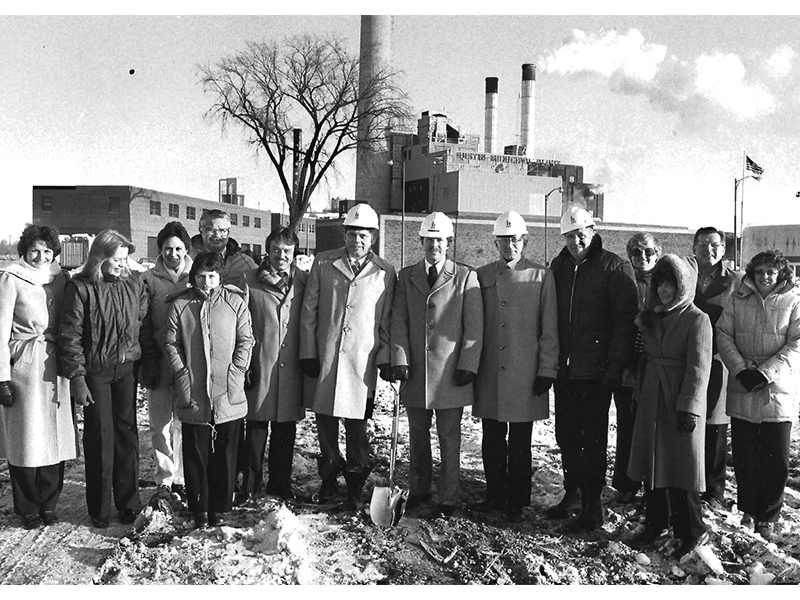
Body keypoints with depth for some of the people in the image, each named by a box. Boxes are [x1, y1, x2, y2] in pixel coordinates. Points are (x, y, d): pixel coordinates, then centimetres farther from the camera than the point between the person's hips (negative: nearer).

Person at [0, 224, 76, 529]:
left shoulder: (61, 278, 8)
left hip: (55, 366, 4)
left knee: (56, 437, 7)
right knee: (25, 438, 4)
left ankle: (48, 504, 22)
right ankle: (28, 508, 19)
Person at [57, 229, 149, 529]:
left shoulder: (134, 283, 4)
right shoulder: (80, 288, -8)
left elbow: (144, 321, 12)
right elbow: (70, 336, -8)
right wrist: (77, 379, -11)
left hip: (127, 369, 3)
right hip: (96, 372, -3)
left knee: (127, 434, 8)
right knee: (100, 438, 3)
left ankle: (128, 504, 20)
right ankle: (99, 509, 18)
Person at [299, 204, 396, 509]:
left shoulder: (385, 272, 4)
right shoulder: (323, 263, 6)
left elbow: (387, 321, 7)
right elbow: (309, 312, 5)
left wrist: (386, 360, 0)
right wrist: (308, 353, 1)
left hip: (362, 360, -1)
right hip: (324, 356, 2)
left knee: (356, 425, 2)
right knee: (325, 421, 9)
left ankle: (355, 486, 19)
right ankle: (329, 480, 26)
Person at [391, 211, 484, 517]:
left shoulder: (466, 277, 2)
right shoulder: (407, 276, 10)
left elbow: (474, 326, -1)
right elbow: (399, 321, 5)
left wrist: (468, 366, -8)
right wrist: (399, 359, -6)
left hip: (451, 373, -3)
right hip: (415, 371, 3)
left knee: (449, 438, 4)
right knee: (418, 435, 12)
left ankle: (449, 499, 16)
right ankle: (419, 492, 26)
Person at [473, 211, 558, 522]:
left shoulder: (542, 276, 1)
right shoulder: (482, 276, 8)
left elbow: (549, 329, 0)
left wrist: (547, 370, -4)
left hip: (526, 374, -2)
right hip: (489, 373, 2)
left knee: (520, 444, 7)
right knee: (492, 442, 10)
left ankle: (516, 502, 20)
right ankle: (495, 496, 25)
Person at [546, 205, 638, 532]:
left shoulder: (615, 268, -6)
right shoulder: (558, 266, 10)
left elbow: (625, 319, -10)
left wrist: (616, 364, -16)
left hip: (596, 371, -5)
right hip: (563, 369, 6)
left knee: (593, 440, 2)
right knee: (566, 436, 14)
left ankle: (592, 506, 12)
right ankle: (573, 493, 30)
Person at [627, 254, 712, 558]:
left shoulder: (697, 319, -9)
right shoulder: (650, 317, 11)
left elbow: (698, 367, -15)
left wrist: (689, 408, -20)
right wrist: (639, 393, 11)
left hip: (680, 400, -6)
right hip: (651, 398, 7)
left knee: (681, 464, 0)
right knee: (651, 462, 12)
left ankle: (693, 533, 14)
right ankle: (655, 524, 25)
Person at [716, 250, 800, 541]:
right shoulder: (738, 300, 5)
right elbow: (723, 335, 1)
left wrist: (765, 372, -16)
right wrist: (741, 369, -12)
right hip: (742, 392, 2)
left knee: (776, 462, 4)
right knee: (744, 457, 9)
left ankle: (767, 518, 19)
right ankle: (748, 512, 25)